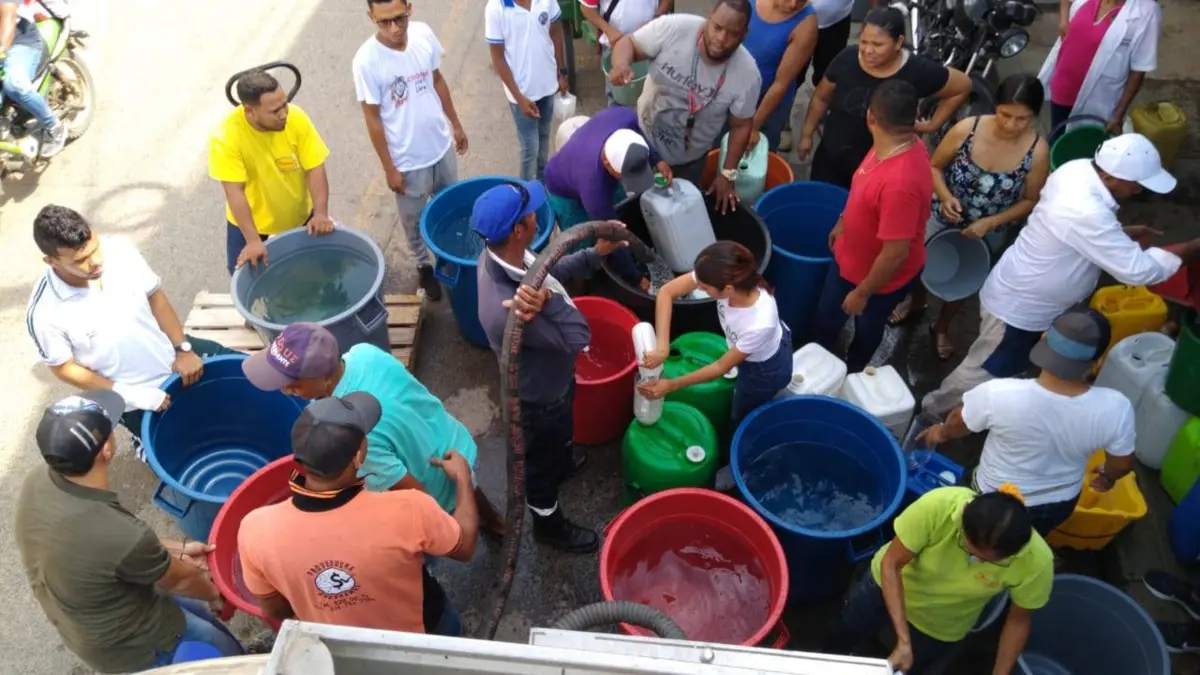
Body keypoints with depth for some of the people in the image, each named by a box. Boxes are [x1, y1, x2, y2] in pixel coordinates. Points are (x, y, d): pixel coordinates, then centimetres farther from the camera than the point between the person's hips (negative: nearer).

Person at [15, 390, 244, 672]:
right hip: (127, 644, -7)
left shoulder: (37, 481, -20)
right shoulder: (122, 536, -41)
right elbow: (179, 579, -17)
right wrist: (215, 594, 4)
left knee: (200, 611, 28)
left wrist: (178, 550, 6)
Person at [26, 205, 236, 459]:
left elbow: (155, 296, -5)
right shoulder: (45, 313, -29)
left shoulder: (120, 253, -21)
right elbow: (63, 368, -15)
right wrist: (134, 396, -20)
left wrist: (183, 348, -11)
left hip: (173, 354, 4)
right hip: (137, 395, -3)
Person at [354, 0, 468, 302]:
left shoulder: (423, 33, -12)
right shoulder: (366, 61, -25)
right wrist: (389, 168, -12)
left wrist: (455, 124, 11)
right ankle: (424, 266, 45)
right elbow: (373, 119, -16)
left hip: (441, 145, 4)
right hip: (408, 159, -4)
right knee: (414, 221, 19)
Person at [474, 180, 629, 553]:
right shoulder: (508, 310, -47)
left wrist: (594, 254, 0)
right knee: (541, 461, 22)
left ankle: (563, 462, 71)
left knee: (560, 437, 38)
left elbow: (545, 275, 2)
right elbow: (578, 337, -39)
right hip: (539, 397, -8)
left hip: (551, 379, 8)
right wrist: (548, 302, -54)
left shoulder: (500, 254, -19)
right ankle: (550, 526, 50)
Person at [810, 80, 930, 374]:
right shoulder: (896, 144, -15)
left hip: (882, 277, -7)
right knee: (825, 319, 25)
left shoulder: (902, 182, -43)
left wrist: (862, 292, -20)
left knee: (866, 330, 25)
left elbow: (895, 253, -34)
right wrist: (842, 223, 19)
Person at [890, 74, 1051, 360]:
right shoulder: (967, 129, -27)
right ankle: (916, 303, 60)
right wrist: (944, 196, -28)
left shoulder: (1038, 151, -26)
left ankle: (942, 327, 55)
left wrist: (991, 222, -23)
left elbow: (1031, 201, -12)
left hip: (988, 232, 0)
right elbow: (934, 166, -11)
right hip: (943, 218, 0)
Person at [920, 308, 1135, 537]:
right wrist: (1106, 478, 13)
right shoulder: (1114, 408, -31)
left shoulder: (999, 394, -35)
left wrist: (942, 432, 11)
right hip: (1059, 505, 3)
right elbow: (1122, 465, -11)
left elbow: (958, 423, -13)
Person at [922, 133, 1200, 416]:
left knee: (1006, 367, 27)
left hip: (1020, 293, 9)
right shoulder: (1087, 213, -37)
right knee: (987, 370, 14)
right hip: (1020, 308, -9)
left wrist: (1124, 234, -1)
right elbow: (1138, 270, -29)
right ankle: (938, 410, 35)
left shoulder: (1079, 168, -9)